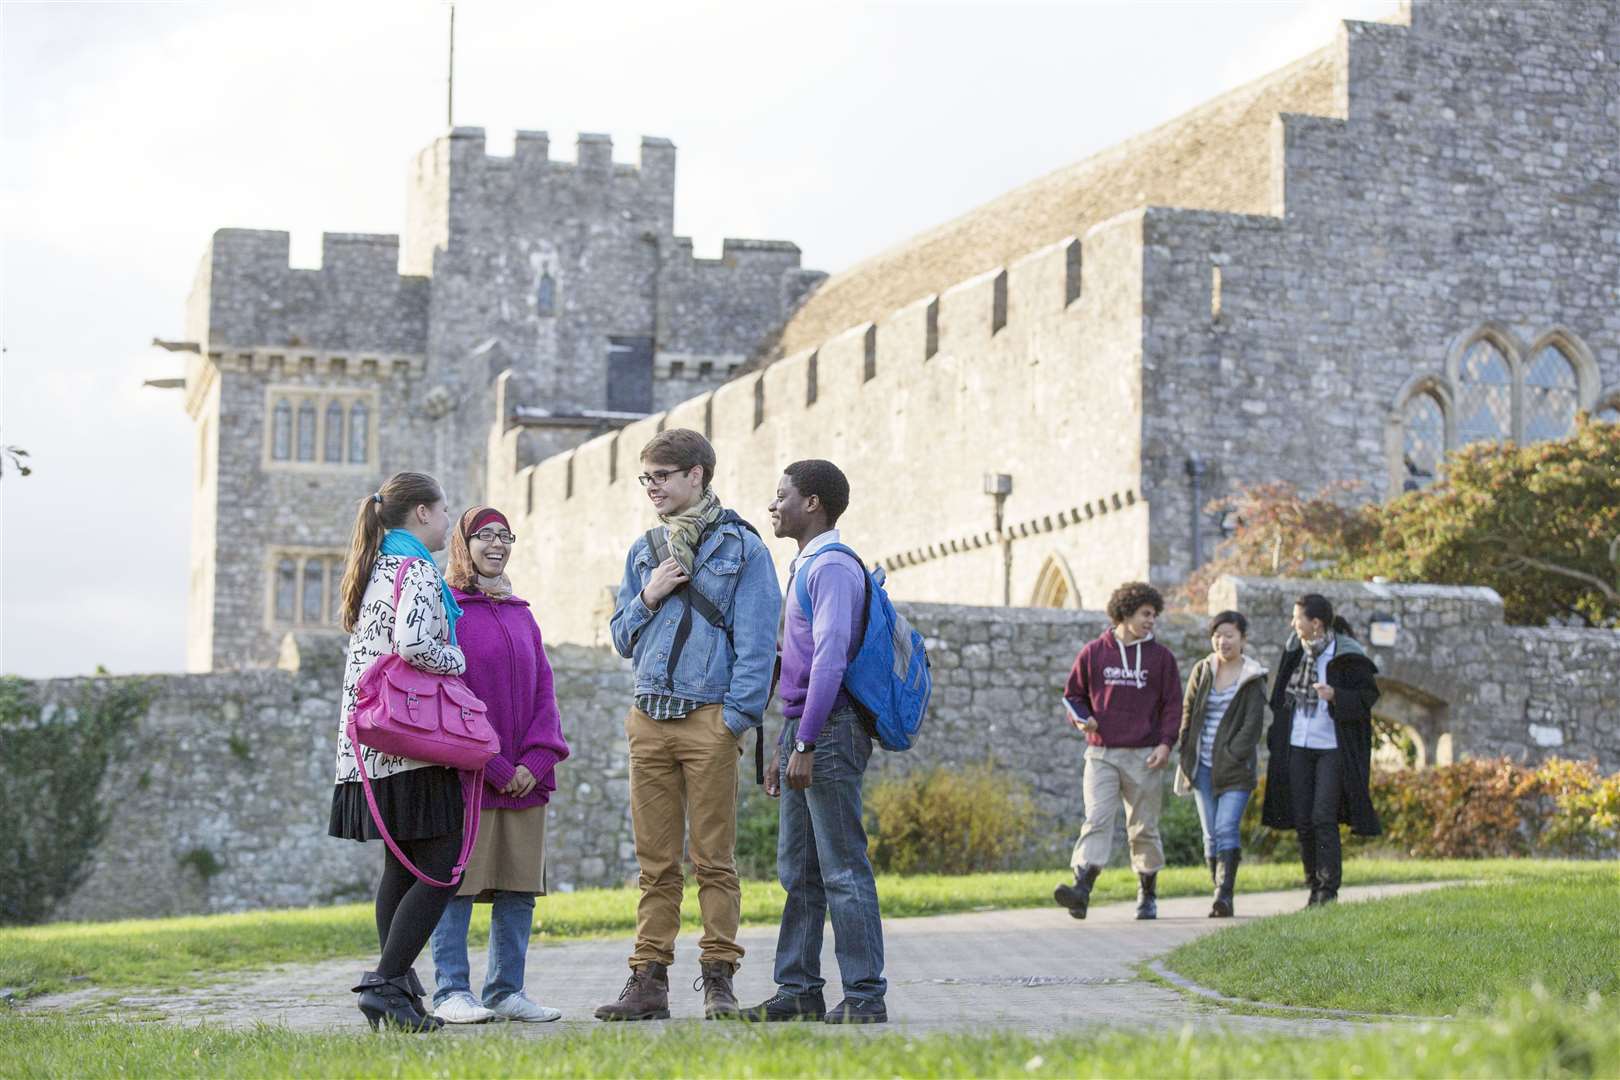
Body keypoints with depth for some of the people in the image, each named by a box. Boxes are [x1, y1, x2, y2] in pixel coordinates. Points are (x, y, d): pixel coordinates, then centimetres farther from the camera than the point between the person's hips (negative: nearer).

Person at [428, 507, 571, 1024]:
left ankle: (507, 991, 13)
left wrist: (537, 758, -4)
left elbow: (543, 690, 13)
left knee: (520, 888, 6)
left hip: (525, 778, 6)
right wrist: (493, 766, -13)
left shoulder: (521, 615, 17)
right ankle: (451, 993, 1)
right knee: (458, 885, -4)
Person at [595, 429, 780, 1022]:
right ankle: (649, 979, 6)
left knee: (713, 859, -3)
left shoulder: (740, 546, 1)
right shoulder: (644, 551, 18)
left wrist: (737, 717, -13)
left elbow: (756, 640, -5)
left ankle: (718, 978, 2)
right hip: (649, 720, 5)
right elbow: (622, 637, 20)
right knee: (655, 861, 5)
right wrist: (647, 599, 0)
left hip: (709, 719, -5)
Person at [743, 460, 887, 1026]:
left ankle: (865, 997, -6)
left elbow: (831, 659, -21)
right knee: (798, 869, 11)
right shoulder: (804, 565, 21)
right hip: (803, 730, 10)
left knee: (842, 869, -8)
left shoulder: (832, 566, -11)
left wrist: (805, 744, -22)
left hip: (830, 730, -10)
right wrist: (785, 748, 22)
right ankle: (799, 991, 16)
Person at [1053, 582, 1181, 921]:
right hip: (1101, 754, -1)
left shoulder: (1160, 657, 6)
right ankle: (1081, 888, -27)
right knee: (1096, 820, -14)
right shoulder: (1094, 653, 5)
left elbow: (1173, 703, 7)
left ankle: (1147, 895, 21)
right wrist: (1082, 719, -7)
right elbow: (1073, 695, 14)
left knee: (1143, 828, 7)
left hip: (1144, 757, 1)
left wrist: (1166, 743, -6)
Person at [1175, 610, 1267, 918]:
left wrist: (1231, 755, -14)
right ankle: (1221, 895, 10)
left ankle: (1224, 895, -20)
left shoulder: (1253, 677, -1)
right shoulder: (1202, 671, 10)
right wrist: (1187, 754, 4)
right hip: (1203, 766, 4)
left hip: (1235, 767, -4)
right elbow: (1187, 713, 14)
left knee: (1227, 828, -16)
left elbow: (1253, 724, -6)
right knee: (1211, 834, 5)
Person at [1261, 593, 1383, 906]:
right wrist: (1276, 738, 15)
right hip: (1298, 748, 6)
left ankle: (1328, 889, -6)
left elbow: (1368, 695, -8)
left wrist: (1335, 696, -24)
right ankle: (1315, 885, 16)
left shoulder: (1347, 655, -10)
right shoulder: (1295, 650, 8)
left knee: (1323, 818, -12)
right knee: (1302, 821, 6)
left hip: (1332, 749, -6)